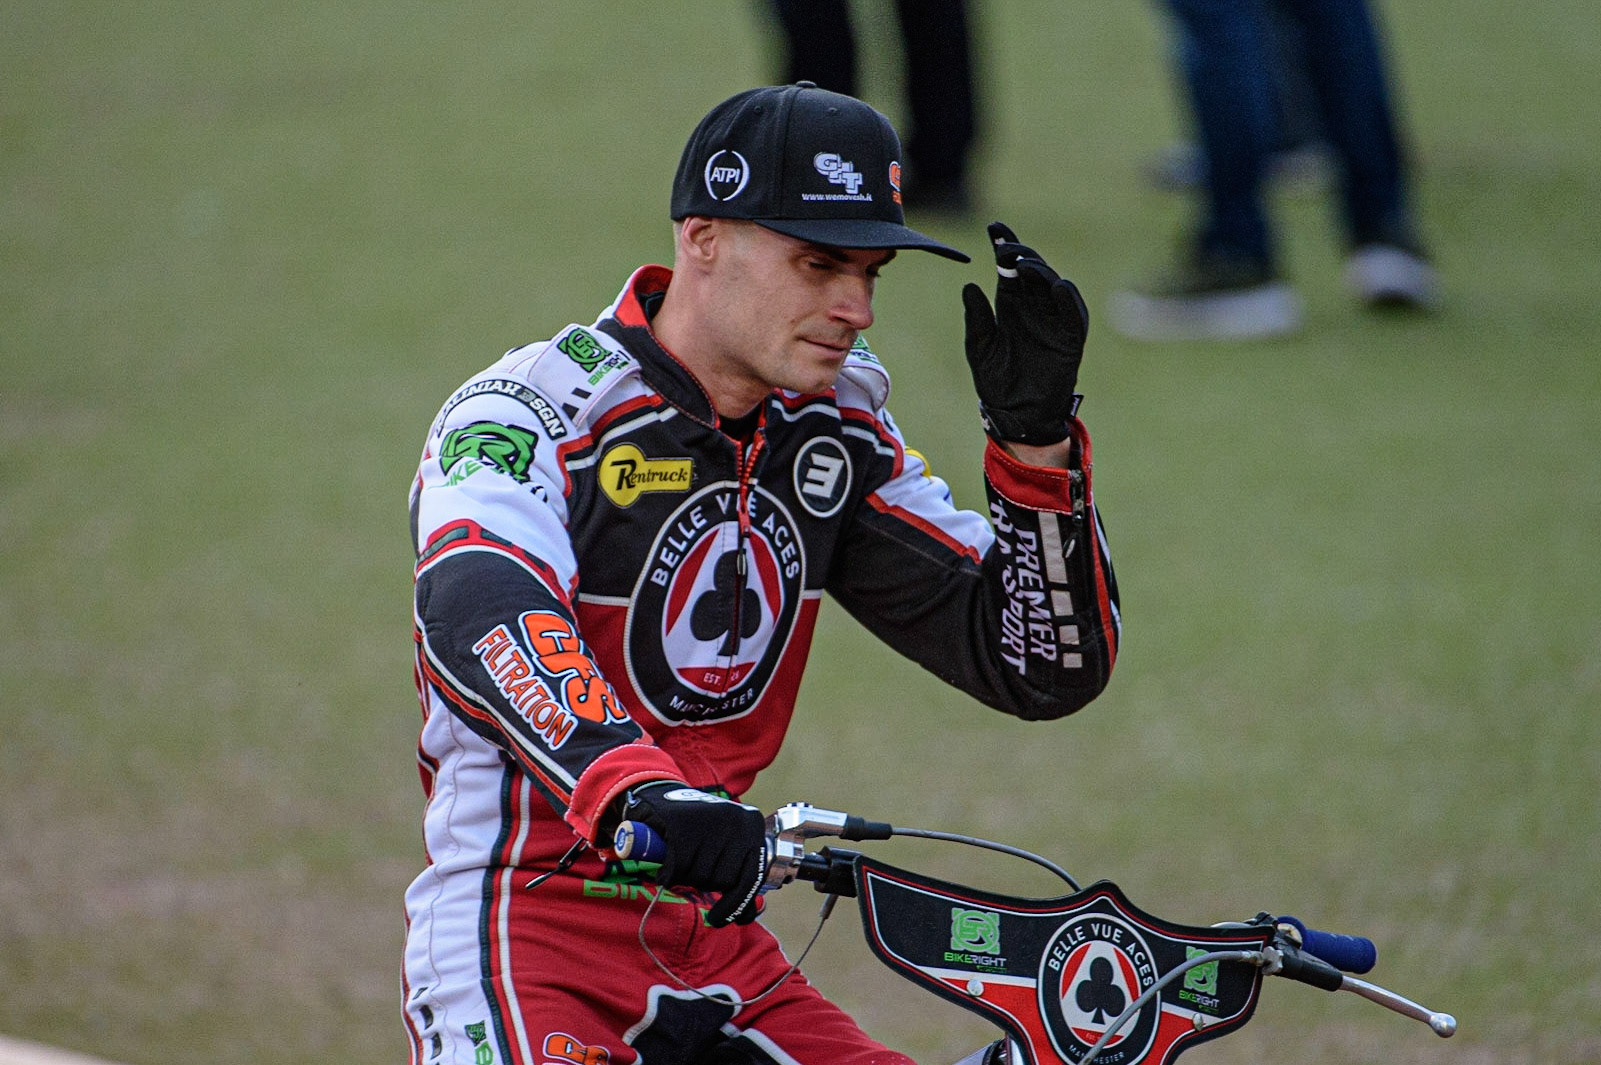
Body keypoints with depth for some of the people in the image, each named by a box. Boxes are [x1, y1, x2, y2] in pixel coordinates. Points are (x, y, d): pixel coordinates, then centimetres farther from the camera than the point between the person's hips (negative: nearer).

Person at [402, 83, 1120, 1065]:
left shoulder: (836, 438, 7)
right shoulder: (527, 416, -12)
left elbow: (1044, 670, 5)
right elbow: (481, 618, -35)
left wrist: (1034, 436, -10)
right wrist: (635, 790, -53)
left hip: (717, 943, 6)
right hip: (524, 945, -6)